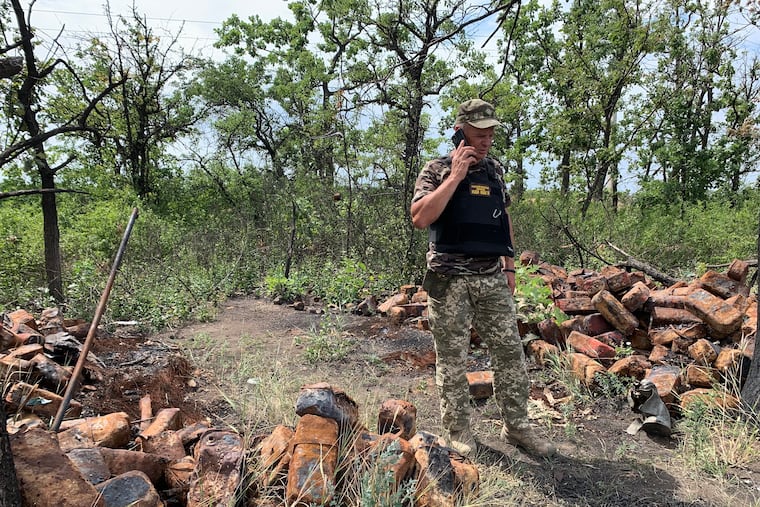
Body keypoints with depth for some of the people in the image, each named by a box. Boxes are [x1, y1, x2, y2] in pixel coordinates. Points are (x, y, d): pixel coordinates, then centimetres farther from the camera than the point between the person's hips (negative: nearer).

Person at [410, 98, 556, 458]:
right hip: (450, 279, -5)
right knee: (452, 359, 5)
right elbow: (420, 218, -21)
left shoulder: (495, 171, 12)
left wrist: (509, 266, 15)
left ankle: (516, 427, 26)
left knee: (510, 352, 9)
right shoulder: (437, 171, -5)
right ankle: (458, 431, 21)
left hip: (492, 277, 5)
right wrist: (455, 176, -18)